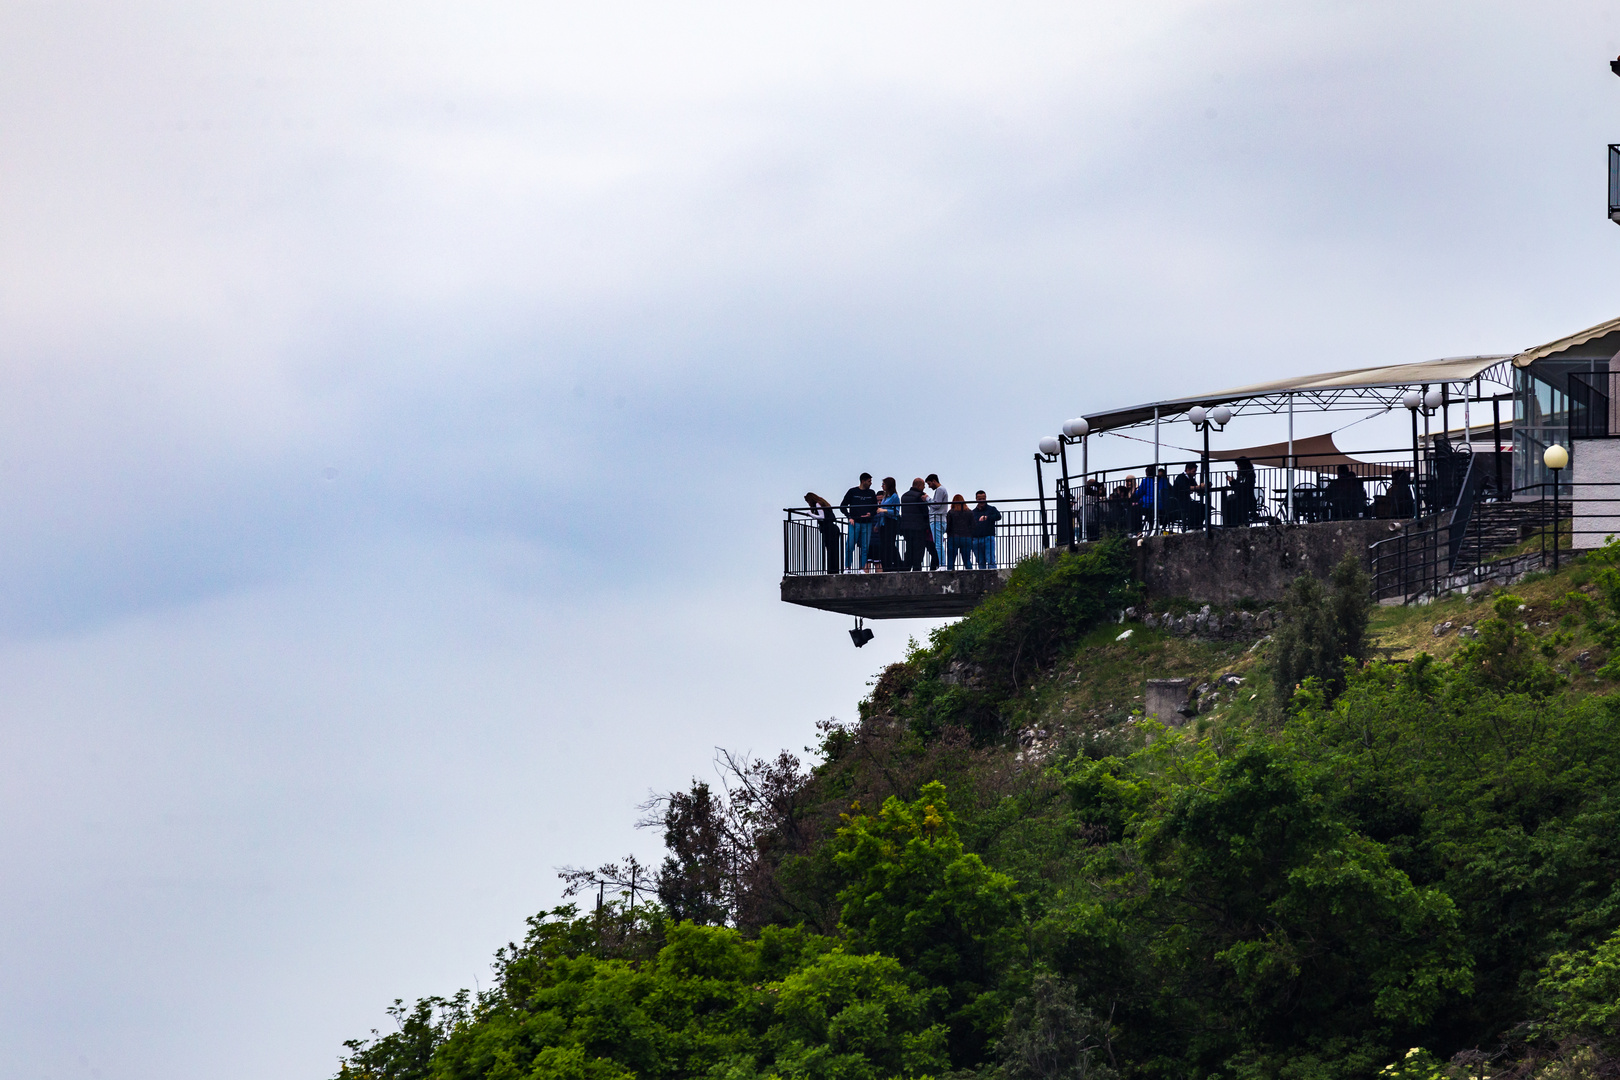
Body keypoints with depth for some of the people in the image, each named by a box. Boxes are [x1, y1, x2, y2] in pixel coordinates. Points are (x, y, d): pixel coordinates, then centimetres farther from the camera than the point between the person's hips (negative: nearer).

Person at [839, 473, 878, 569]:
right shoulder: (852, 492, 5)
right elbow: (843, 506, 7)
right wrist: (849, 517, -6)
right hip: (854, 523, -2)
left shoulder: (871, 493, 12)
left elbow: (875, 508, 18)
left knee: (865, 548, -1)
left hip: (867, 524, 2)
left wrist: (870, 514, -4)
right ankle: (847, 567, -1)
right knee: (850, 546, -8)